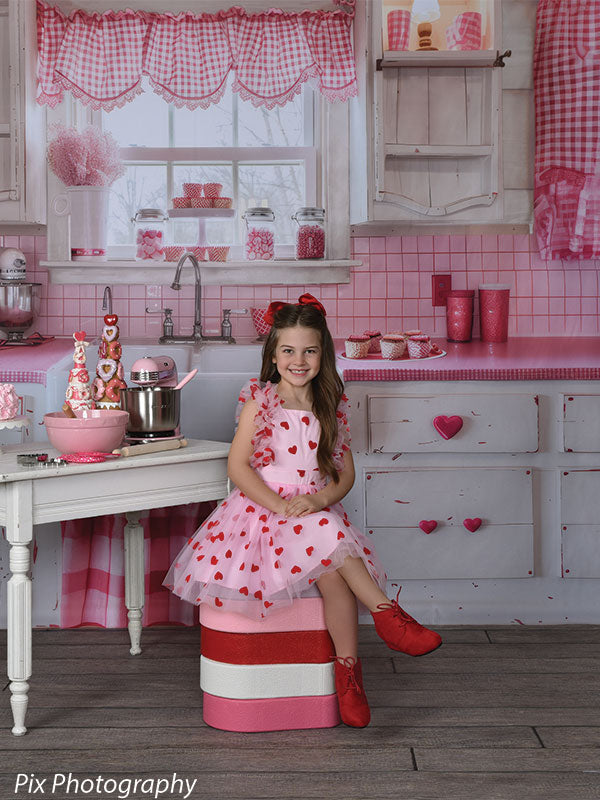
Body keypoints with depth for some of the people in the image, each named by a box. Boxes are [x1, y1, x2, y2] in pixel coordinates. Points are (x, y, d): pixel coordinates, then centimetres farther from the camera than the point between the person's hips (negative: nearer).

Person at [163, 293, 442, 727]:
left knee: (333, 575, -27)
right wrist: (280, 505, -17)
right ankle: (387, 612, -27)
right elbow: (238, 466, -5)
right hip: (262, 509, -3)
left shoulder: (332, 407, 10)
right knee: (326, 534, -34)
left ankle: (348, 672, -17)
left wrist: (320, 499, -12)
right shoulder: (260, 400, 1)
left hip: (317, 510, 3)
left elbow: (346, 472, 9)